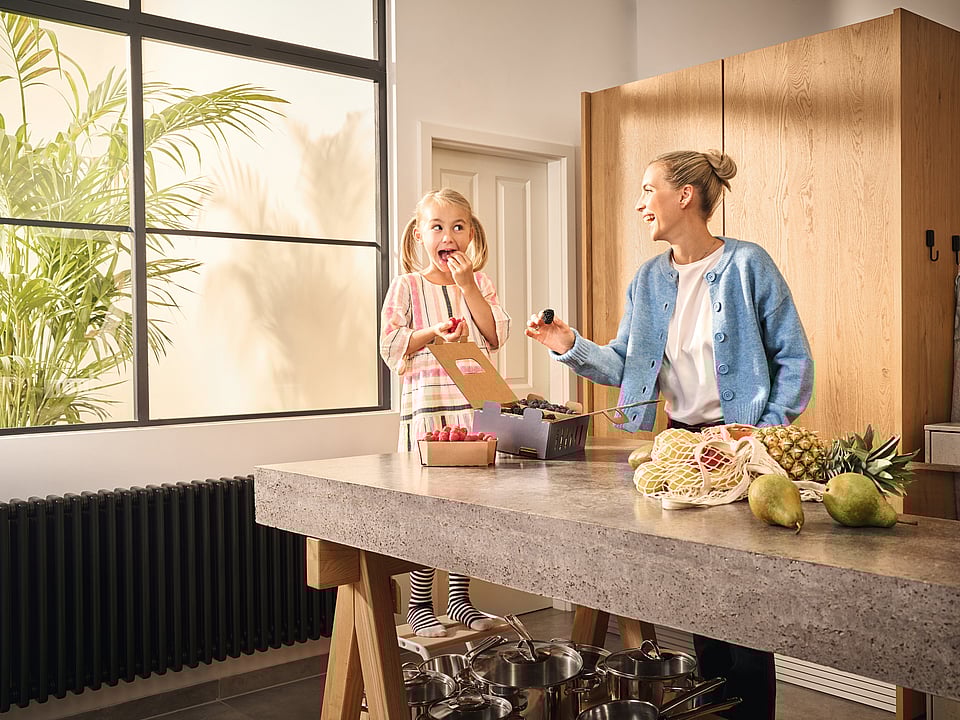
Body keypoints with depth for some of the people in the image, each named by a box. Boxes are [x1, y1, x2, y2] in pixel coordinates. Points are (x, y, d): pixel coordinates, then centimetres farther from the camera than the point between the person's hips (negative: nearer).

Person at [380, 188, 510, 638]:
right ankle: (418, 604, 10)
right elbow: (390, 347, -2)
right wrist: (434, 333, -16)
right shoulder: (408, 286, 2)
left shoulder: (478, 283, 12)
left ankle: (459, 598, 23)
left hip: (474, 404, 4)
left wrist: (467, 285, -7)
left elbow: (496, 336, -1)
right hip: (427, 403, -4)